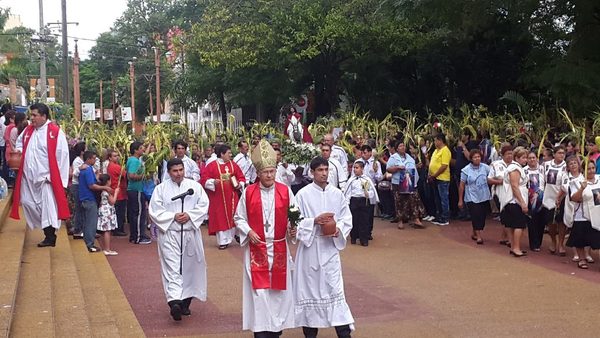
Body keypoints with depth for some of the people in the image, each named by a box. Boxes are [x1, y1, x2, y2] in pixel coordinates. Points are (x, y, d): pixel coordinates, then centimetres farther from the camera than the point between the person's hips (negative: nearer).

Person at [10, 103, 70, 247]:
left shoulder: (55, 132, -12)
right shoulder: (28, 130, 9)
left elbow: (62, 155, -13)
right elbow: (20, 142, 31)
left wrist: (59, 178, -15)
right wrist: (19, 149, 7)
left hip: (46, 176, -7)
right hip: (29, 176, 7)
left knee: (48, 207, -6)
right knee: (27, 202, 11)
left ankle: (50, 236, 1)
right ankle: (48, 228, 27)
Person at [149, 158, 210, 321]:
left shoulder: (195, 186, 5)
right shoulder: (161, 189, 1)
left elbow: (204, 206, 1)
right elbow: (155, 211, -3)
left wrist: (189, 215, -14)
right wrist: (173, 217, -14)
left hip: (191, 233, 3)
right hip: (169, 234, -2)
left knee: (189, 268, 9)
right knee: (172, 268, -12)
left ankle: (186, 301, 22)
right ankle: (174, 302, -23)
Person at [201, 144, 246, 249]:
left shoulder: (233, 165, 7)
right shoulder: (211, 166, -4)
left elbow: (241, 177, 11)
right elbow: (204, 180, -7)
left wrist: (240, 184, -8)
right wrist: (213, 182, -23)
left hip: (232, 197, 3)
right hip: (218, 198, -3)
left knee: (232, 217, 5)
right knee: (220, 218, -1)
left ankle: (230, 237, 19)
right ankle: (223, 241, 4)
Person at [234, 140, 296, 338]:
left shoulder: (285, 191, -1)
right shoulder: (249, 193, -2)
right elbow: (239, 218, 4)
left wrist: (292, 229, -15)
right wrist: (248, 231, -12)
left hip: (279, 249, 1)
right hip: (256, 249, -1)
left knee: (278, 289, 8)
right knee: (259, 290, -3)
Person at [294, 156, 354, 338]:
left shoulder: (337, 194, 3)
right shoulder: (303, 194, -5)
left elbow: (347, 219, 8)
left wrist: (338, 229, -11)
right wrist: (314, 221, -19)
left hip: (330, 247, 2)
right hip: (309, 246, -1)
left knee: (335, 288, -2)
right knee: (309, 288, 5)